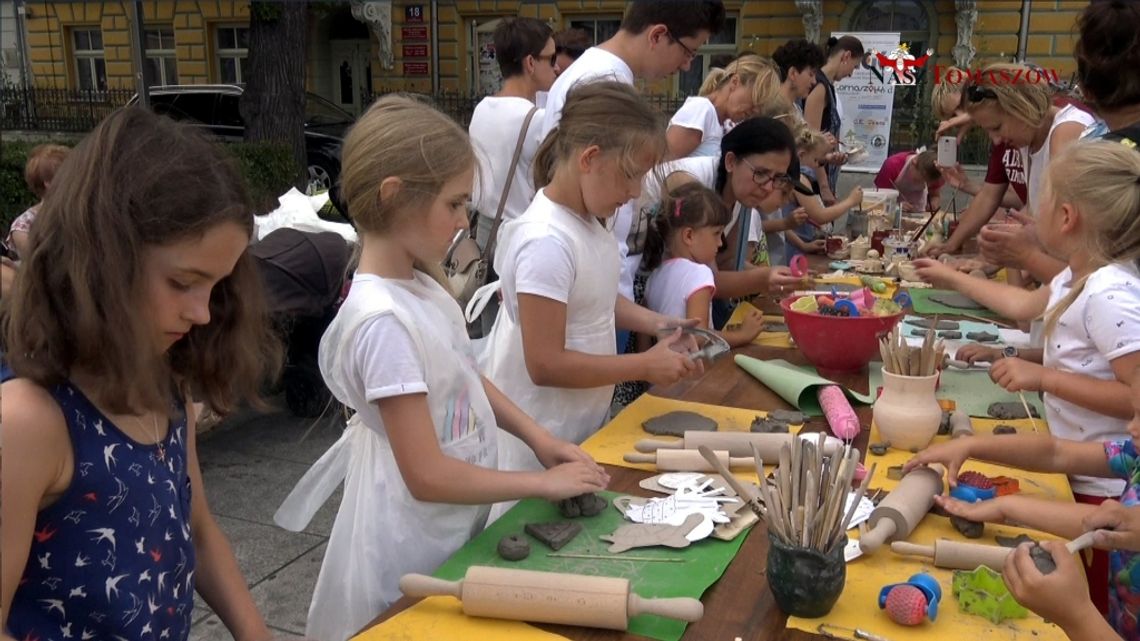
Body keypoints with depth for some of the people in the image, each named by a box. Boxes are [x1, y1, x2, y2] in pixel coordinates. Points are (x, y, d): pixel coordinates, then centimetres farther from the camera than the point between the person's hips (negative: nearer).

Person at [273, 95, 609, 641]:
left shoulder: (419, 285, -3)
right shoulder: (383, 322, -29)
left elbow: (465, 378, 11)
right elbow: (428, 477, -27)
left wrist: (538, 439, 0)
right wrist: (543, 483, -18)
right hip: (414, 546, -8)